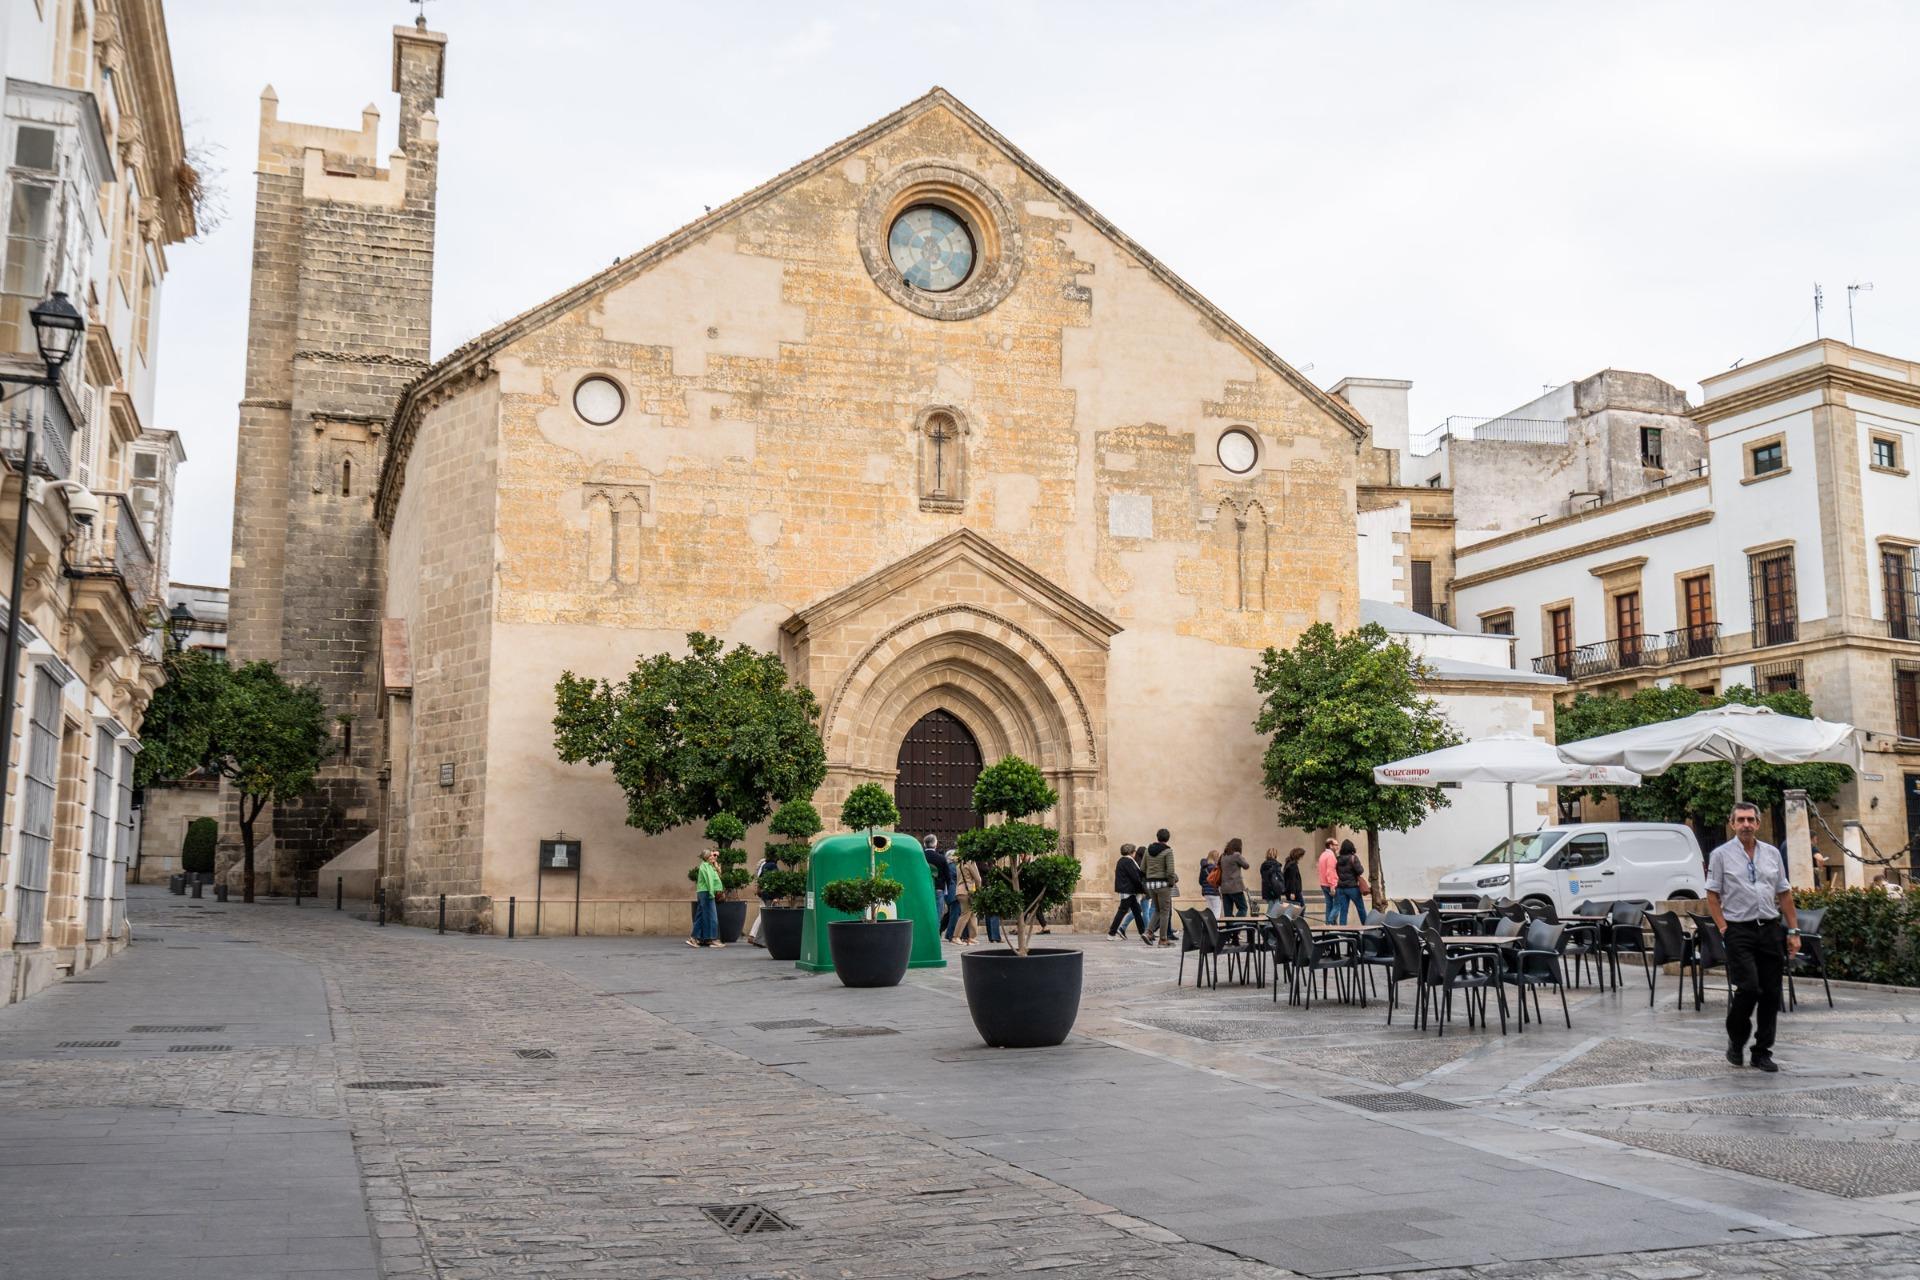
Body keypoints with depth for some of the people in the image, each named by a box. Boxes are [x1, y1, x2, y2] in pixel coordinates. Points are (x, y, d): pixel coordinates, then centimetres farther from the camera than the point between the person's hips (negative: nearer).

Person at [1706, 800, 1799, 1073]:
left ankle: (1762, 1052, 14)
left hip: (1770, 928, 4)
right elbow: (1712, 896, -1)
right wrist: (1723, 928, -10)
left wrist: (1793, 931, 9)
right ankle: (1736, 1040, 9)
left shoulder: (1772, 854, 11)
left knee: (1771, 993, 4)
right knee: (1748, 988, -14)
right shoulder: (1721, 855, 0)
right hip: (1739, 930, -4)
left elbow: (1784, 894, 14)